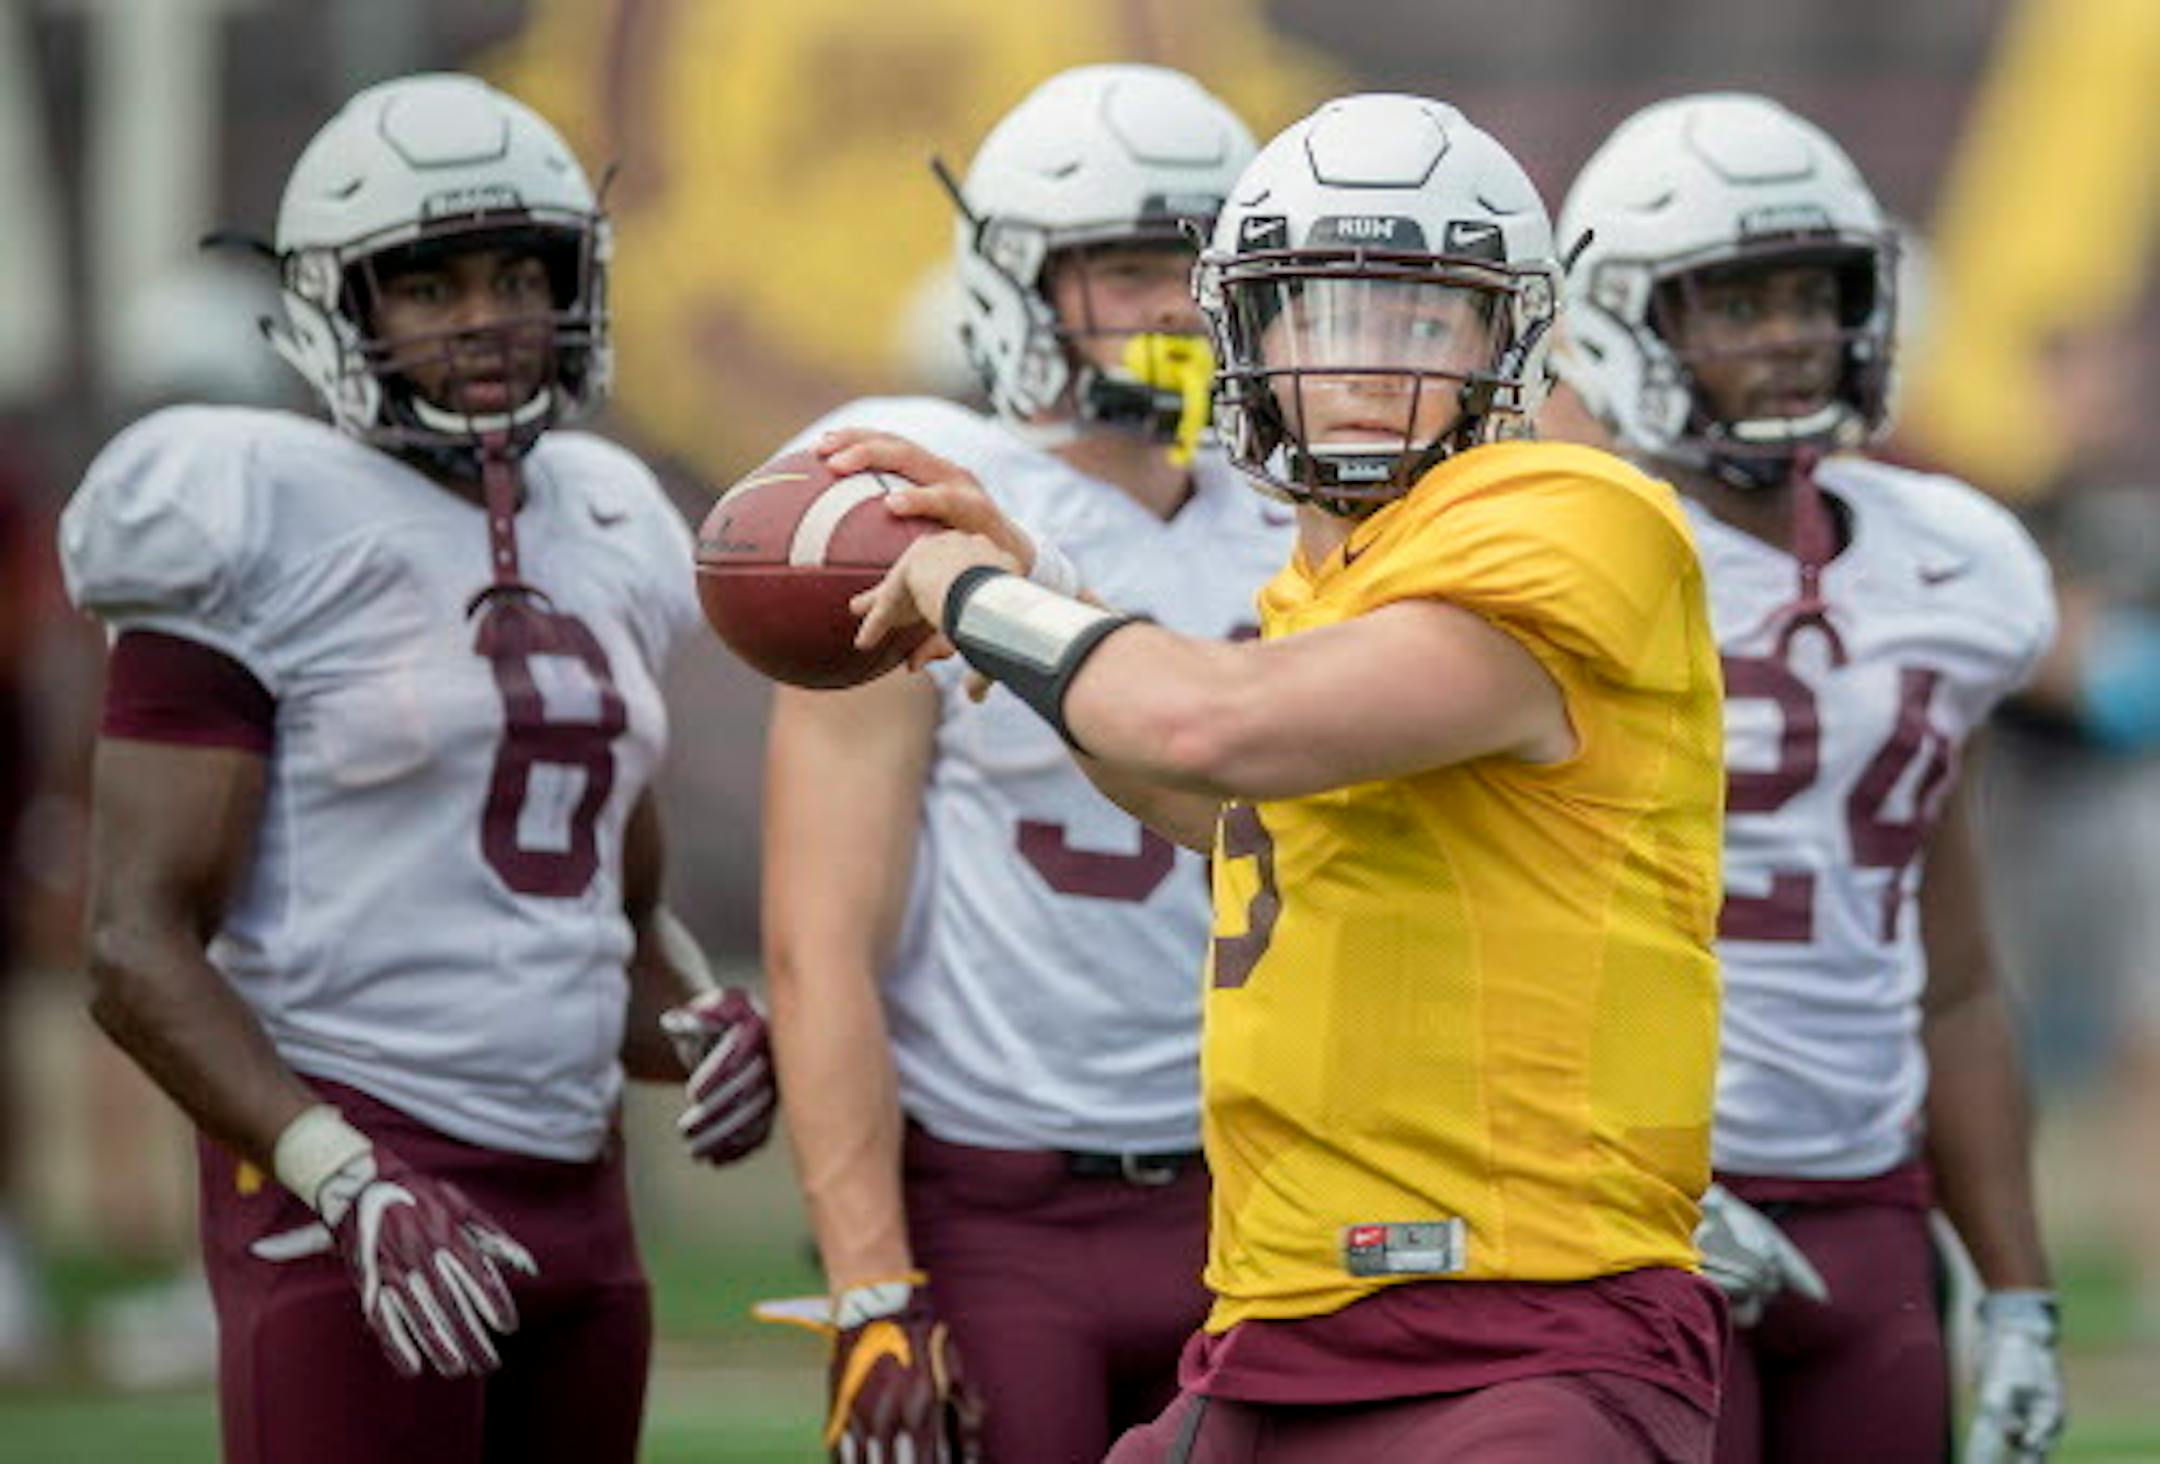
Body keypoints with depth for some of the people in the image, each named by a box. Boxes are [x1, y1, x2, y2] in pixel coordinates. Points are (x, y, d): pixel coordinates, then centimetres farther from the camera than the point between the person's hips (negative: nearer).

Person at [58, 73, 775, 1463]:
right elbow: (139, 947, -11)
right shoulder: (263, 532, -6)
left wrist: (704, 1027, 3)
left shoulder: (595, 538, 15)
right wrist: (355, 1186, -21)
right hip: (347, 1190, -7)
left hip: (573, 1195, 7)